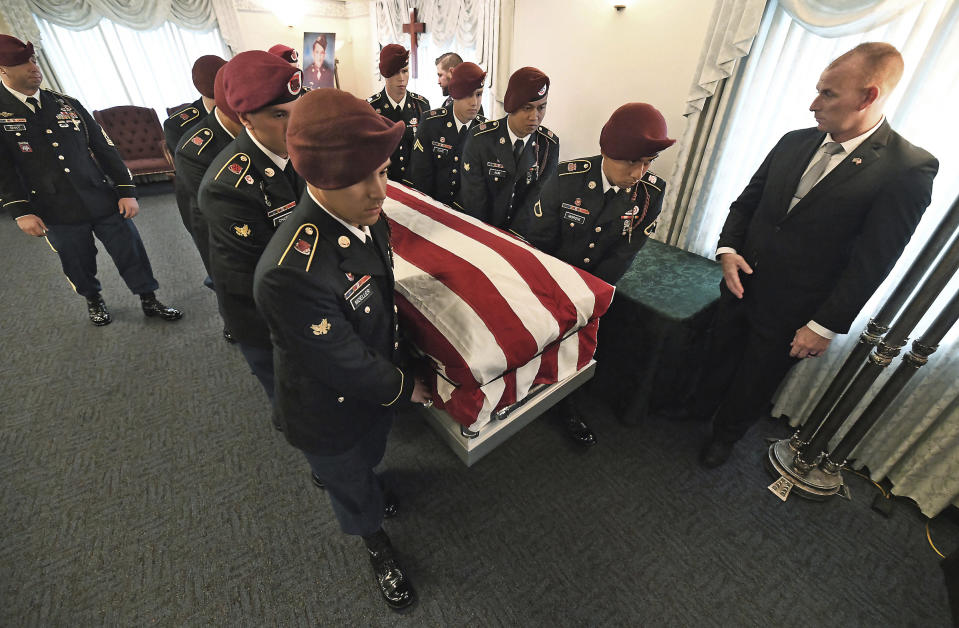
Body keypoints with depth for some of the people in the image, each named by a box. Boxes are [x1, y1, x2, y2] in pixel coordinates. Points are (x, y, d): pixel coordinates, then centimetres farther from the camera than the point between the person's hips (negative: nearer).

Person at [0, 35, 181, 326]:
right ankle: (93, 301, 36)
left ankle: (149, 301, 20)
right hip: (56, 214, -1)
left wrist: (127, 191, 0)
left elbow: (105, 148, 7)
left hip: (104, 202, 2)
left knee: (131, 253, 4)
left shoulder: (67, 104, 8)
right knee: (79, 265, 12)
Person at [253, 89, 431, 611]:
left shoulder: (368, 218, -14)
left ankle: (360, 486, 71)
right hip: (331, 415, -5)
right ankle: (376, 543, 60)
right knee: (352, 489, 28)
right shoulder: (291, 273, -42)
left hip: (378, 387, 6)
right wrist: (406, 387, -13)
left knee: (367, 460, 36)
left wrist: (398, 358, 10)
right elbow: (348, 366, -30)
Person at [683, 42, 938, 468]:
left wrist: (825, 326, -16)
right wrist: (727, 249, -9)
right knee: (720, 354, 23)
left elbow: (871, 263, -15)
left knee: (756, 379, 16)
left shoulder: (909, 170, -14)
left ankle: (726, 434, 41)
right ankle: (703, 405, 50)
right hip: (741, 284, 5)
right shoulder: (795, 142, 1)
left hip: (790, 313, -4)